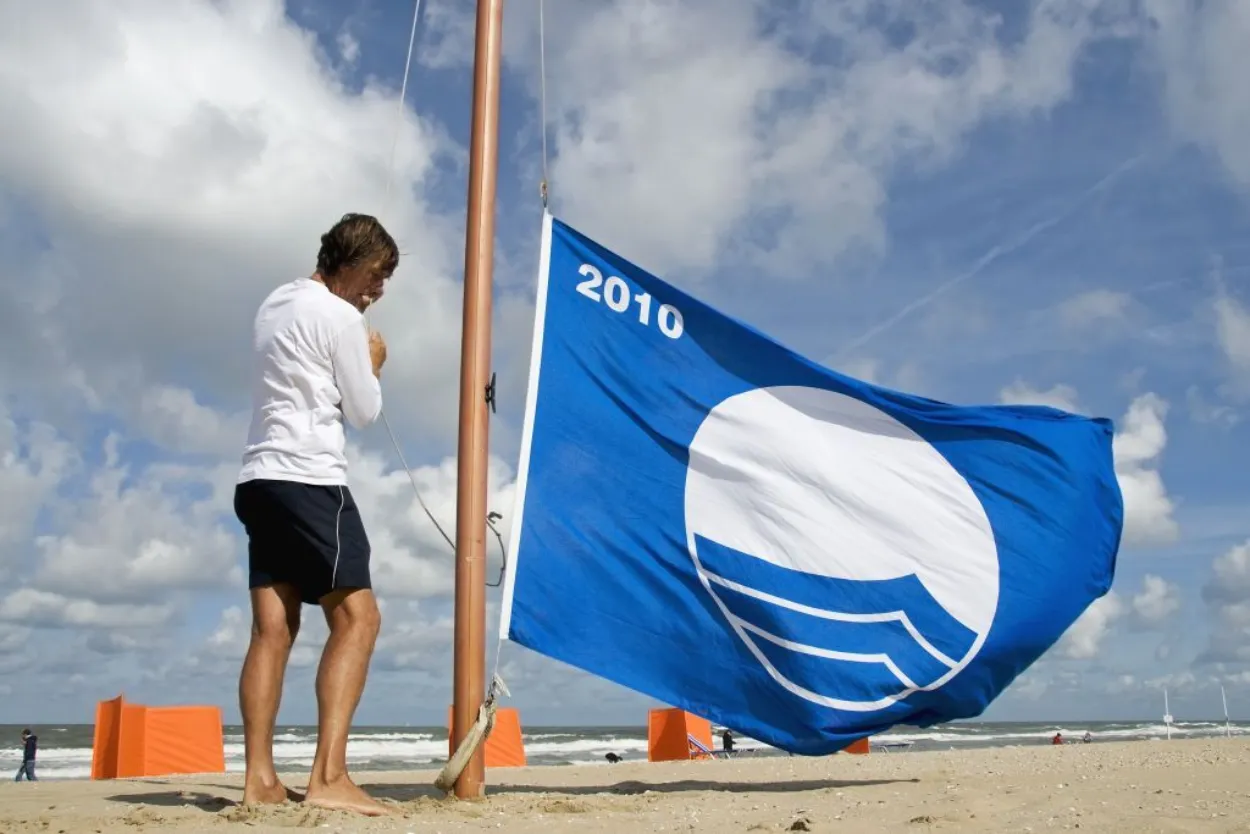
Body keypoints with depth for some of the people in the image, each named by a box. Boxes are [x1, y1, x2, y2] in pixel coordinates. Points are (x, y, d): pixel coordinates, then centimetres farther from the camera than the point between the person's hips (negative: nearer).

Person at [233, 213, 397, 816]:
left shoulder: (274, 306, 20)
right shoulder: (339, 316, -7)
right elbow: (365, 412, -2)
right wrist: (372, 364, 14)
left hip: (261, 478, 9)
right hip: (308, 479, -9)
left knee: (273, 627, 4)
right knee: (357, 618, -10)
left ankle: (260, 779, -1)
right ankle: (328, 777, -18)